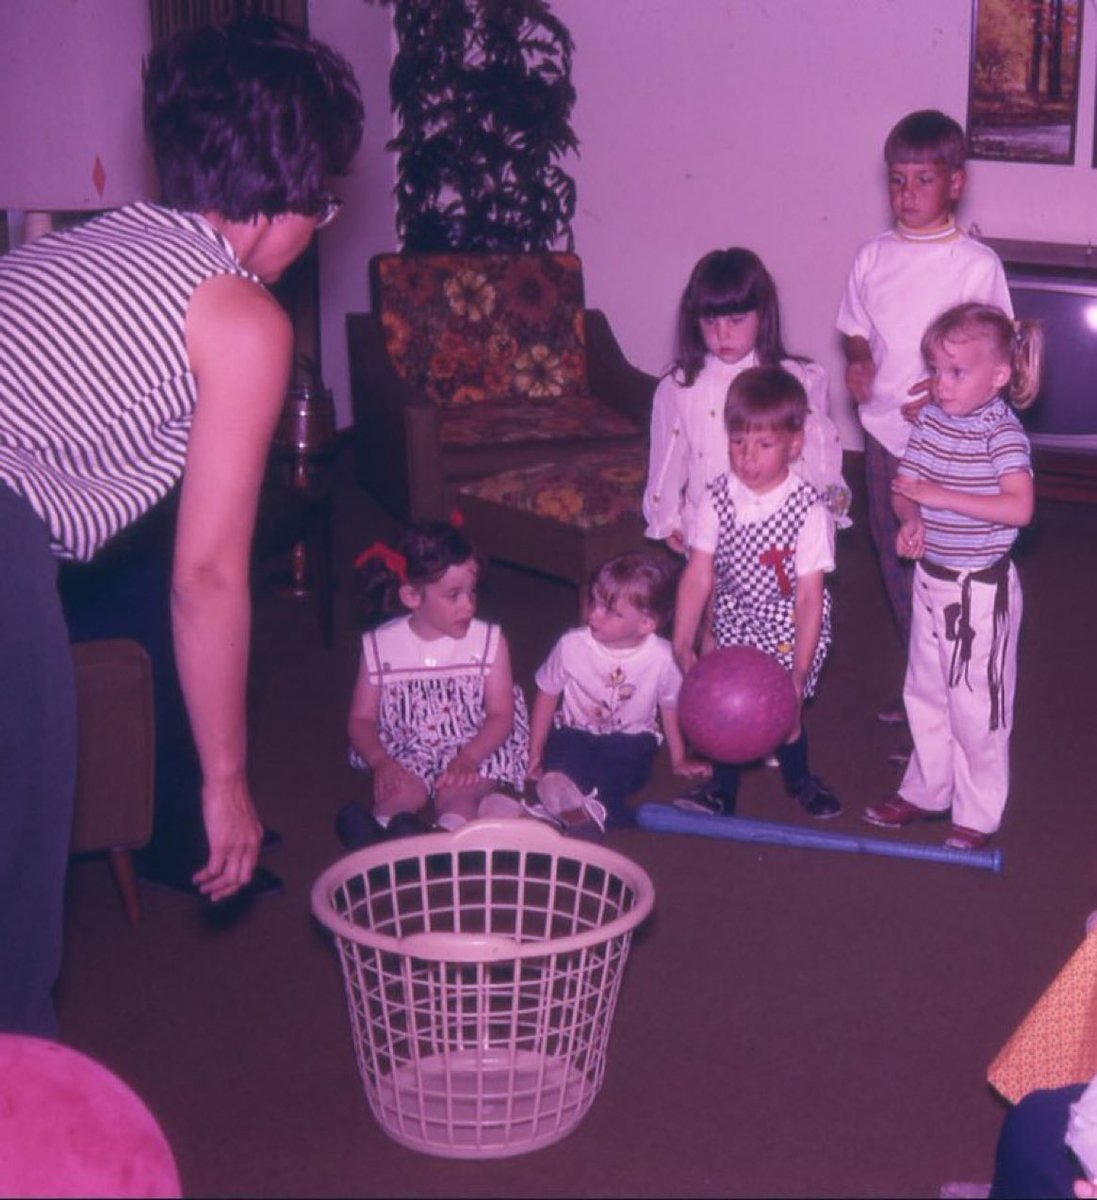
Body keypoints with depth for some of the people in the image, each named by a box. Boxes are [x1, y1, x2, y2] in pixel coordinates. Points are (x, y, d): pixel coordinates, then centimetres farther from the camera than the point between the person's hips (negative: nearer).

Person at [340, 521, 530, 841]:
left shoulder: (489, 641, -2)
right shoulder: (380, 646, -1)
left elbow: (501, 714, -5)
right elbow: (361, 717, 2)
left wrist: (468, 758, -23)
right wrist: (380, 761, -18)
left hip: (475, 751, -1)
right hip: (406, 754, 1)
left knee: (457, 797, -31)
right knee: (398, 795, -29)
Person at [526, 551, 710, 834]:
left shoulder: (662, 657, -14)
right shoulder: (572, 645, -13)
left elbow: (670, 707, 5)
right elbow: (547, 694, 3)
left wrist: (679, 760, 14)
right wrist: (535, 753, 6)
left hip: (630, 740, -1)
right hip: (575, 734, 2)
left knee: (612, 771, -35)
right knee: (561, 765, -32)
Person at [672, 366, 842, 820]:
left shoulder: (809, 510, -22)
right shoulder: (718, 500, -13)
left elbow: (810, 597, -20)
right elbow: (698, 576, -12)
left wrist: (799, 670, -20)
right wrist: (683, 644, -17)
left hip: (788, 629, -3)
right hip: (733, 622, 3)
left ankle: (798, 779, 39)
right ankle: (722, 791, 33)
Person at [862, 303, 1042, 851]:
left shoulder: (1003, 433, -18)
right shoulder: (930, 420, 1)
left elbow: (1019, 507, -30)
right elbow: (904, 487, 7)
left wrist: (938, 495, -29)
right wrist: (911, 520, -16)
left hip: (981, 587, -7)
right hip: (931, 576, 7)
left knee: (976, 703, 4)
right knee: (925, 692, 20)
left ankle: (977, 816, 18)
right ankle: (926, 791, 37)